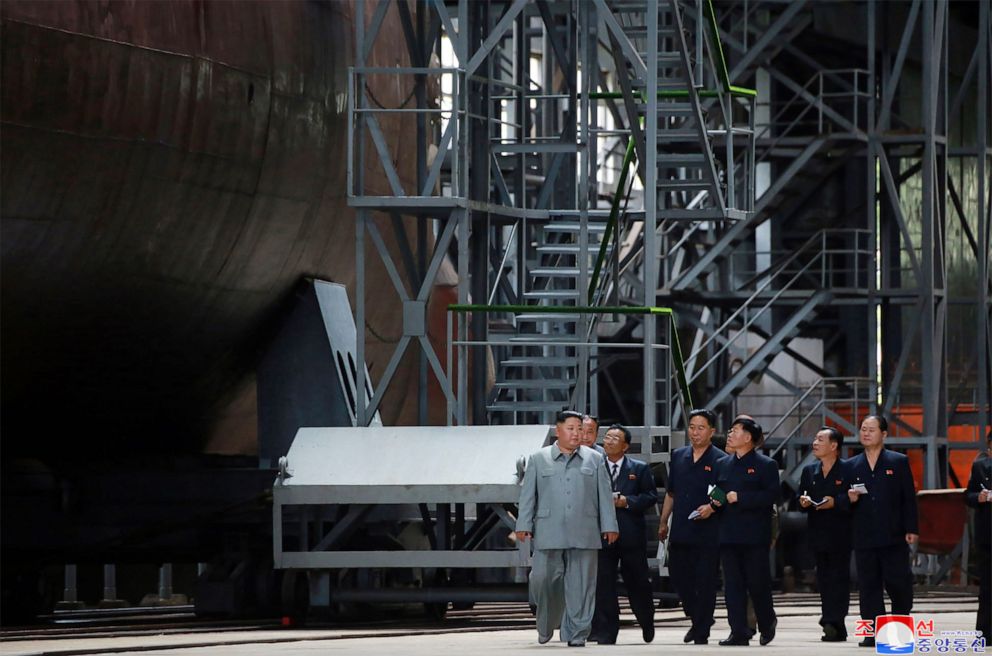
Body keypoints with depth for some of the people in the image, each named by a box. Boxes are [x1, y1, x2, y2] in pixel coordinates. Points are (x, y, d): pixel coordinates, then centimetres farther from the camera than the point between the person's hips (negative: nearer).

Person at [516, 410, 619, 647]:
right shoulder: (538, 460, 11)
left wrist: (609, 526, 5)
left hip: (583, 535, 1)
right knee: (545, 579, -5)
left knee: (581, 584, -2)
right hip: (548, 534, -1)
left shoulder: (594, 460, 12)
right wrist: (523, 525, 1)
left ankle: (576, 633, 2)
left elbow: (605, 495, 11)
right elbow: (527, 494, 8)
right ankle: (545, 627, 16)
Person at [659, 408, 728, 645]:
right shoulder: (678, 456, 12)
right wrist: (663, 522, 20)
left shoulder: (720, 461, -5)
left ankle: (701, 632, 4)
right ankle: (698, 620, 29)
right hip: (680, 532, 5)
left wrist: (712, 508, -23)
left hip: (708, 534, -5)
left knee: (705, 583, -2)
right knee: (678, 576, 9)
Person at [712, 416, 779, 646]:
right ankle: (739, 632, 0)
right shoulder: (723, 465, 16)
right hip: (728, 535, 5)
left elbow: (771, 496, -12)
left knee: (757, 582, 0)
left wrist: (740, 498, -17)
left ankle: (767, 624, 22)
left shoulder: (766, 465, -2)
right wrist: (716, 501, 2)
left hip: (755, 535, -5)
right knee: (732, 584, 0)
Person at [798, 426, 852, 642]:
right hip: (818, 535, 6)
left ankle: (833, 623, -16)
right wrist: (803, 503, -5)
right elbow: (801, 500, 17)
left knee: (839, 580, -9)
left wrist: (835, 503, -20)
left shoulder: (847, 470, -4)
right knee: (824, 582, 6)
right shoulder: (809, 472, 15)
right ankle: (835, 629, 10)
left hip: (840, 535, -6)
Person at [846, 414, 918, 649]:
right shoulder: (852, 465, 12)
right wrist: (850, 499, -9)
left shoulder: (899, 462, 5)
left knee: (898, 582, -3)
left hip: (893, 536, -2)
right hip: (864, 539, 2)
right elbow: (846, 502, 16)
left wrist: (911, 529, -5)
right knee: (868, 585, 1)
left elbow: (909, 498, 2)